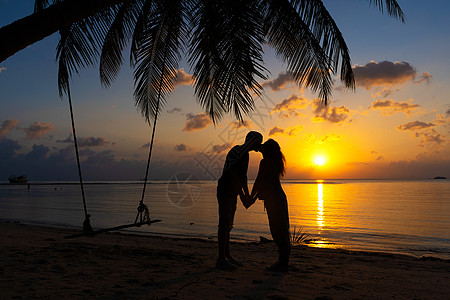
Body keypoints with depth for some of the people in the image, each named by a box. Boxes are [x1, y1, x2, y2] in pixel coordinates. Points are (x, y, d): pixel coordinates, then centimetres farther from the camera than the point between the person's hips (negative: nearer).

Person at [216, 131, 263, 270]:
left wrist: (247, 194, 15)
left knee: (228, 224, 12)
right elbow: (232, 174, -23)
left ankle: (227, 256, 18)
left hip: (232, 193, 10)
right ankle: (221, 259, -7)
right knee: (224, 224, -10)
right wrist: (242, 196, -22)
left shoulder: (245, 154, 15)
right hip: (225, 190, -10)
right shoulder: (236, 152, -15)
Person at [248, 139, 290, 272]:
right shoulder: (275, 163, 17)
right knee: (282, 230, 13)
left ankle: (283, 263, 1)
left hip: (274, 200, -10)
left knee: (277, 231, -5)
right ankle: (283, 261, 21)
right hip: (280, 198, 10)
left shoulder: (265, 162, -12)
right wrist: (255, 198, 23)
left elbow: (258, 182, -11)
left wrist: (251, 197, 0)